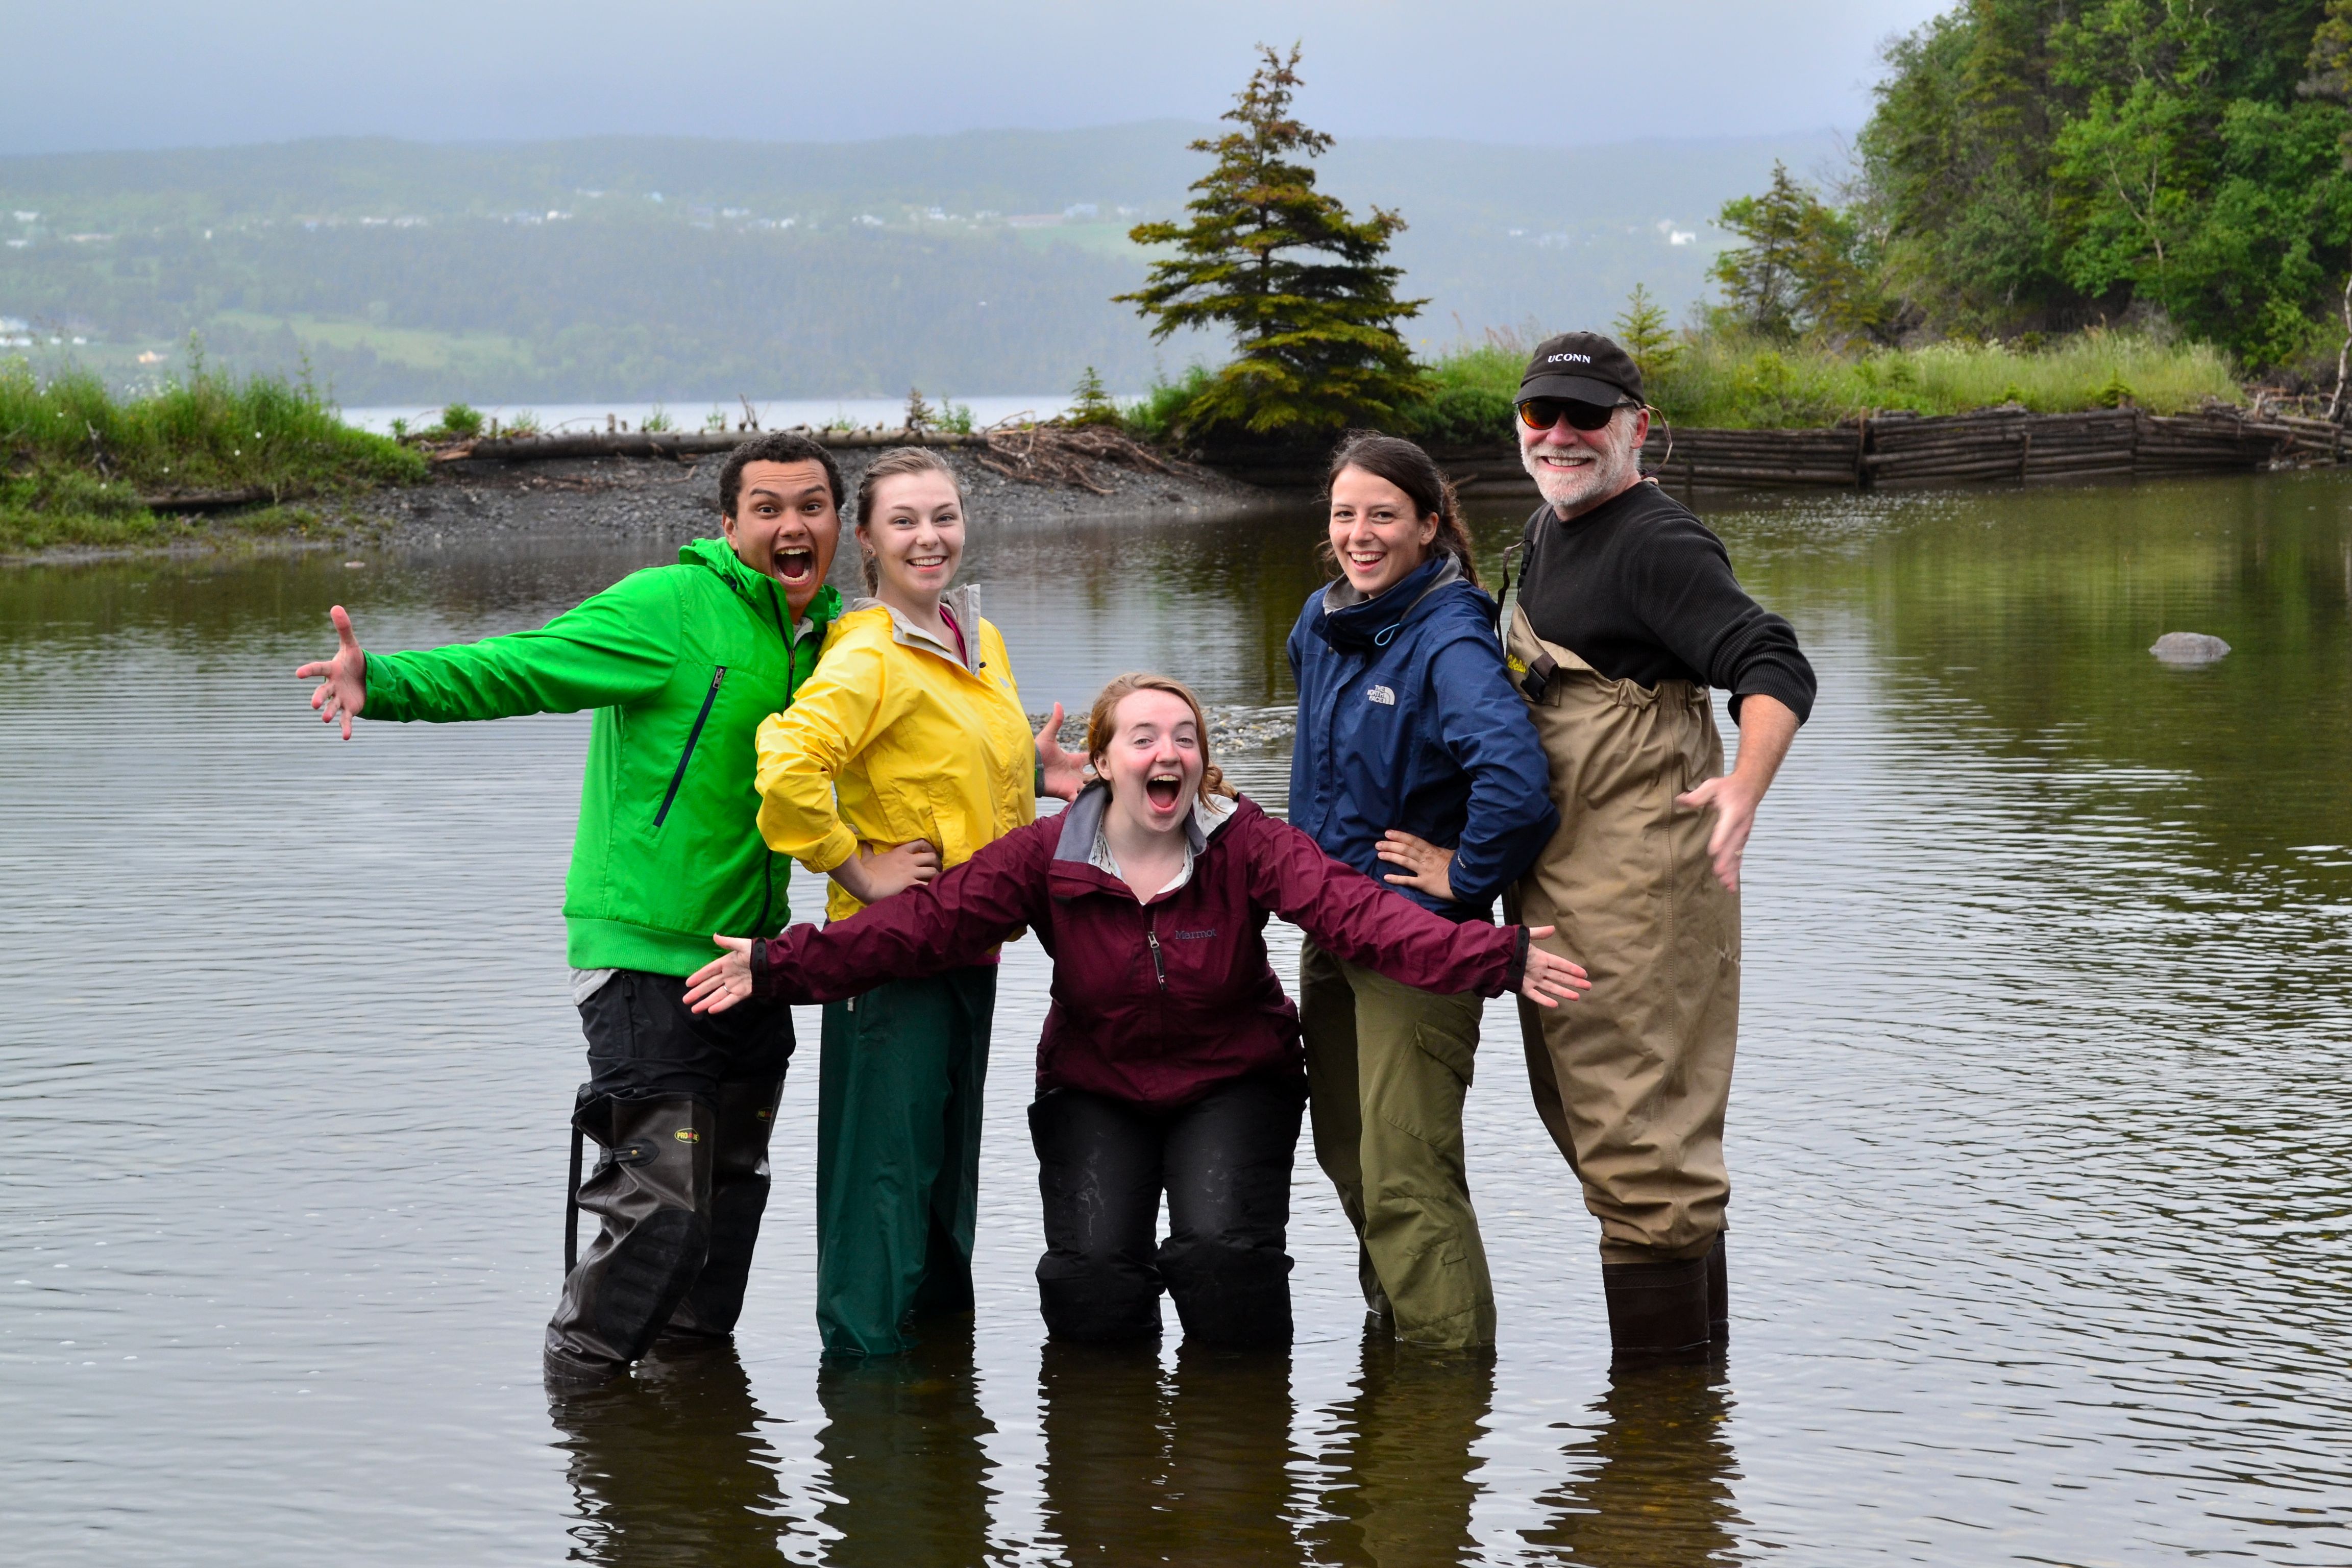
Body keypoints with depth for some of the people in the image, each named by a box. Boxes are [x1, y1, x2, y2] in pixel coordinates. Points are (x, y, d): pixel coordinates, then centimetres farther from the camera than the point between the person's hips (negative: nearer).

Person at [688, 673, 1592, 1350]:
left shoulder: (1246, 846, -13)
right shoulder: (1046, 857, -10)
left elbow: (1356, 912, -27)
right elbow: (925, 922, -18)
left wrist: (1497, 959, -44)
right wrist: (780, 966, -31)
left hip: (1231, 1083, -1)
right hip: (1095, 1089, 1)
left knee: (1222, 1246, -21)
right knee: (1093, 1268, -16)